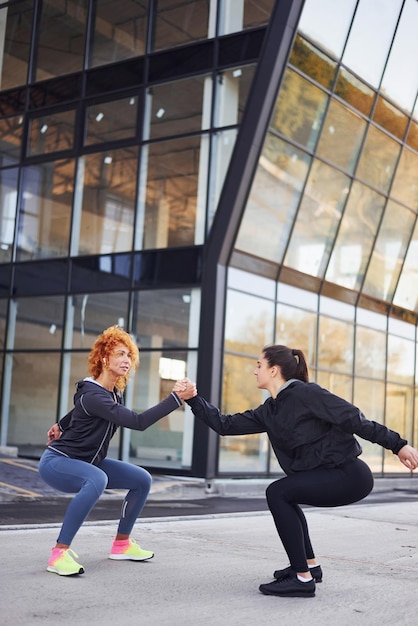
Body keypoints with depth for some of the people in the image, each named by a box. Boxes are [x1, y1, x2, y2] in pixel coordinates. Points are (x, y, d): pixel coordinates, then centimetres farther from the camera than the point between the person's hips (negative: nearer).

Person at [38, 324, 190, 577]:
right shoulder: (92, 395, -28)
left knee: (142, 480, 6)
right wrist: (175, 398, -39)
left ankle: (122, 544, 19)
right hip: (57, 462, -9)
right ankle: (59, 553, -32)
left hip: (88, 462, 10)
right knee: (97, 480, -40)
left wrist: (61, 426, 37)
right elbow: (138, 422, -37)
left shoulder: (115, 394, 0)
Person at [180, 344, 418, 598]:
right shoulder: (269, 411, 13)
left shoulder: (305, 393, -12)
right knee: (284, 495, 26)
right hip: (331, 476, 10)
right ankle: (309, 565, 30)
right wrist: (193, 399, 10)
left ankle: (303, 579, -13)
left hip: (350, 474, -10)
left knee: (277, 493, -17)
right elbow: (226, 425, 14)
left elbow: (354, 418, -14)